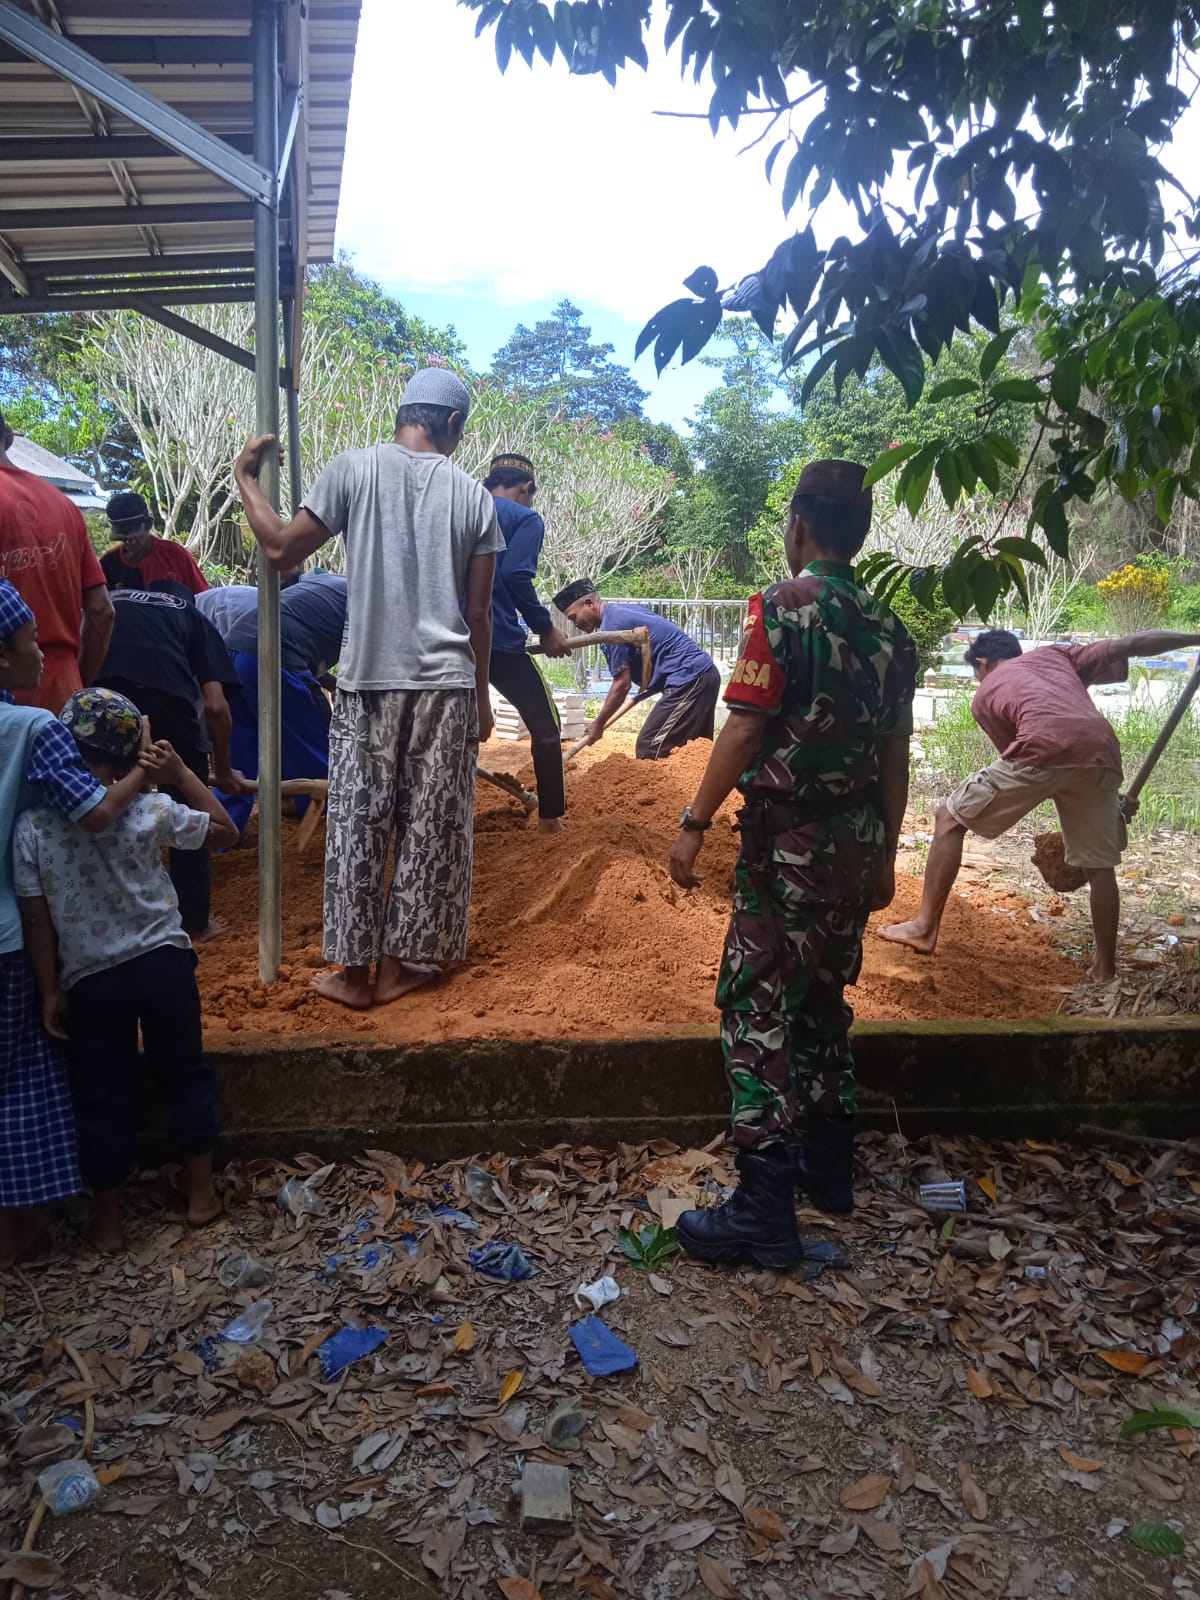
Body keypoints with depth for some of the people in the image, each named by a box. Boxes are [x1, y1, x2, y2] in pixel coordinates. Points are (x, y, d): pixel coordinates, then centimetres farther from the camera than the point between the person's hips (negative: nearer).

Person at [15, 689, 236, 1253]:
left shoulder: (31, 824, -8)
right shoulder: (150, 810, -10)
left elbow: (36, 919, -5)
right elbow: (225, 832, 4)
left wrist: (50, 991, 4)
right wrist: (180, 773, 2)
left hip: (90, 980, 1)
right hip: (164, 962, 0)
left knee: (102, 1096, 14)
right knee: (185, 1074, 17)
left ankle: (108, 1220, 26)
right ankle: (200, 1192, 27)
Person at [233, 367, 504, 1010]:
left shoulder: (355, 468, -2)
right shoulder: (473, 495, 3)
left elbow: (281, 551, 1)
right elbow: (478, 612, 4)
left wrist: (245, 479, 15)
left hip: (369, 681, -1)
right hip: (447, 684, 1)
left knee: (358, 829, 8)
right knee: (430, 830, 10)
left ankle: (355, 972, 15)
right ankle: (399, 964, 20)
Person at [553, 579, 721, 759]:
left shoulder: (612, 625, -11)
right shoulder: (625, 610, 18)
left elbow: (622, 683, -12)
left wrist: (598, 725, -3)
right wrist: (648, 685, 26)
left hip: (689, 678, -10)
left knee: (649, 751, -11)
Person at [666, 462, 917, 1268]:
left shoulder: (784, 606, -11)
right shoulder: (888, 628, 9)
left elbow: (745, 728, -17)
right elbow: (896, 755, 10)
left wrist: (695, 824, -11)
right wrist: (885, 855, 18)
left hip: (788, 839, -7)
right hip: (857, 840, 7)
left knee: (759, 1009, -2)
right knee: (825, 998, 19)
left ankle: (764, 1212, 1)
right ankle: (829, 1163, 32)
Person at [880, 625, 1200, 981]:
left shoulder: (984, 696, 27)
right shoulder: (1056, 653, 35)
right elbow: (1128, 645, 27)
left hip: (1044, 749, -4)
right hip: (1101, 752, 4)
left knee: (950, 819, 11)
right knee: (1099, 866, 18)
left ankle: (925, 928, 8)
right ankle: (1105, 969, 25)